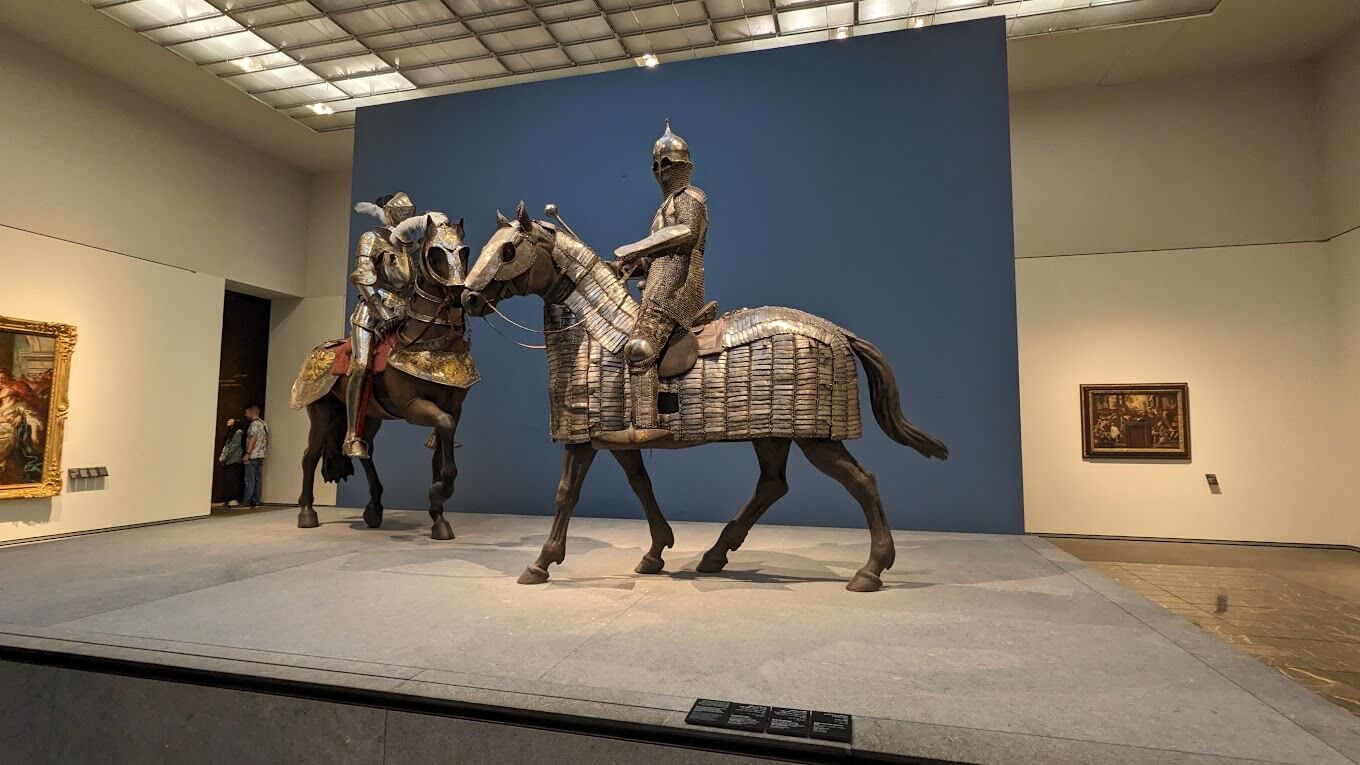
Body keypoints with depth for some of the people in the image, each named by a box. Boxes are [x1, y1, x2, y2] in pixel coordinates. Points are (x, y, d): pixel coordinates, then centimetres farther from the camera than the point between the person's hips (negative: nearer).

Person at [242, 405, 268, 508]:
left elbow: (253, 439, -18)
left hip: (253, 456, -9)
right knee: (257, 479, 8)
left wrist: (247, 453, -19)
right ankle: (256, 501, 8)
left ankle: (246, 501, -8)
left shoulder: (255, 424, -11)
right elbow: (266, 440, 19)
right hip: (260, 455, 9)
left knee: (250, 479, -8)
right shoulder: (264, 424, 17)